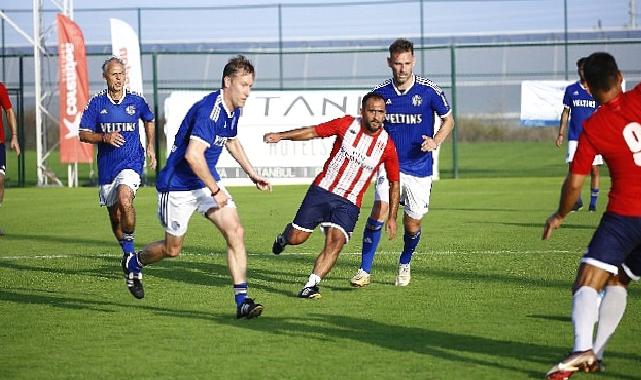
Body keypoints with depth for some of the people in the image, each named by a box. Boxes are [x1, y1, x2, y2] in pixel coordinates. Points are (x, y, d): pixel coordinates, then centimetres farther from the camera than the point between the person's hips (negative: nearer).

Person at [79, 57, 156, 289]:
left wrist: (150, 147, 18)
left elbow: (149, 120, 22)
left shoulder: (136, 100, 0)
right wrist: (105, 137, -17)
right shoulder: (96, 103, -1)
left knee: (125, 199, -29)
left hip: (131, 163, -2)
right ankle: (127, 253, 31)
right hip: (107, 166, 2)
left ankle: (129, 250, -16)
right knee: (115, 216, 9)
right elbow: (83, 134, 0)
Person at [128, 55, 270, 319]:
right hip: (179, 186, -8)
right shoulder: (208, 110, -27)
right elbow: (193, 155, -36)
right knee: (172, 249, 9)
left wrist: (252, 174, 22)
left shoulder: (233, 111, 3)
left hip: (208, 181, 8)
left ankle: (242, 301, -10)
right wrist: (215, 190, -28)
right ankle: (135, 263, 41)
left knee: (235, 233, -10)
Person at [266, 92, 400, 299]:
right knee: (296, 238, 2)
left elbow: (394, 182, 6)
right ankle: (284, 236, 38)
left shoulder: (387, 145, -5)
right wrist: (280, 136, -8)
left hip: (348, 203, 0)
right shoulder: (347, 124, -6)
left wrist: (392, 217, 3)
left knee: (336, 241, -22)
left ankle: (311, 285, -22)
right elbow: (313, 132, 3)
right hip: (322, 189, 0)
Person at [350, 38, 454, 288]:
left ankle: (404, 265, 35)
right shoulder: (380, 93, -3)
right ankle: (364, 271, -13)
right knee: (379, 211, -19)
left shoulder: (429, 91, -9)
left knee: (412, 224, 5)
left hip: (420, 168, 0)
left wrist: (436, 141, -12)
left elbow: (448, 120, 5)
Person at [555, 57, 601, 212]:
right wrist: (561, 134, 6)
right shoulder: (571, 90, 7)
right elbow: (566, 113, 12)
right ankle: (577, 201, 7)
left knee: (594, 170, -1)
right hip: (574, 137, 1)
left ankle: (593, 203, 11)